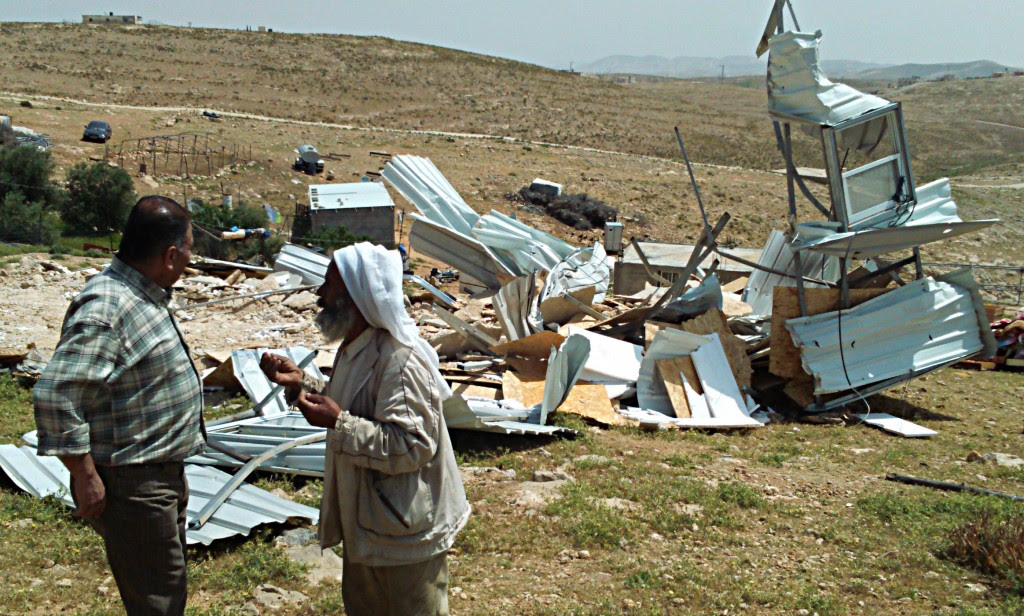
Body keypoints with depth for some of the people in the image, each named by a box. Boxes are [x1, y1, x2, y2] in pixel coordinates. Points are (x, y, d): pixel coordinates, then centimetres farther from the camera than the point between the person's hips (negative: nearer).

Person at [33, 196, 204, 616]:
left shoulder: (144, 294, 8)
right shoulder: (105, 309, -24)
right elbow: (54, 396, -29)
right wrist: (86, 477, -23)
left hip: (164, 473, 10)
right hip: (132, 486, -10)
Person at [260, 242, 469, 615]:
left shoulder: (401, 360, -28)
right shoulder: (355, 349, 4)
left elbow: (412, 447, -32)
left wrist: (337, 423, -32)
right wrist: (300, 382, 8)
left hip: (406, 532, -10)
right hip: (365, 521, 10)